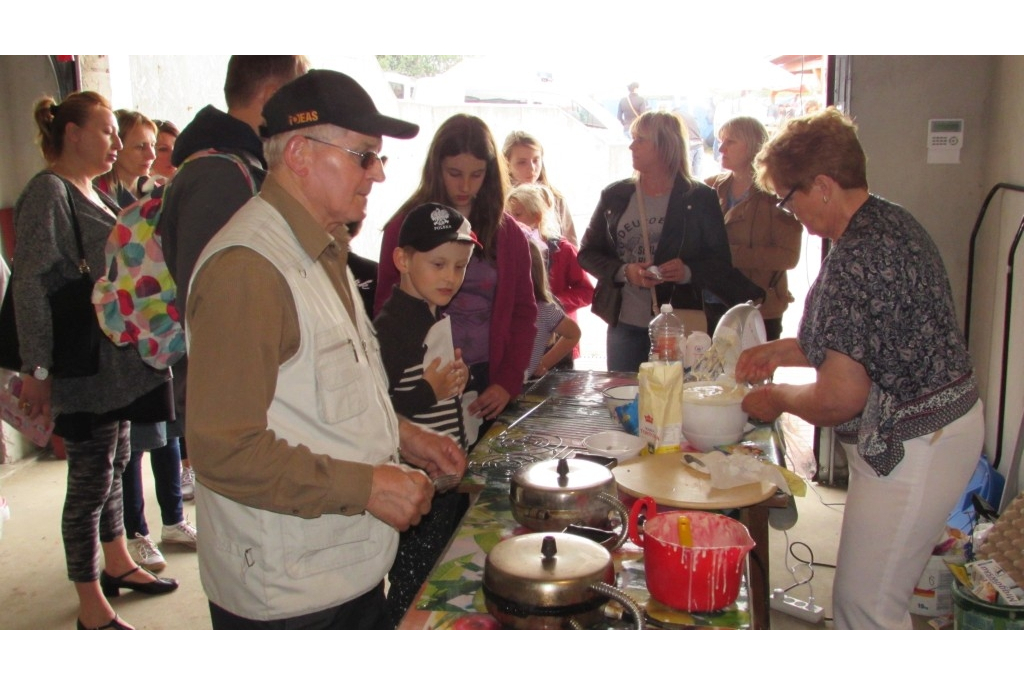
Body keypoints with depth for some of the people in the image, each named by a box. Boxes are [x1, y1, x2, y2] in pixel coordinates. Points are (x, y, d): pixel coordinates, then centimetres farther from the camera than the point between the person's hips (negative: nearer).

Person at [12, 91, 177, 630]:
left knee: (113, 465, 19)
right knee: (90, 480, -1)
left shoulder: (92, 193, 15)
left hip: (118, 360, 9)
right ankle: (92, 609, 11)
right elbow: (29, 286, -18)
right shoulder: (48, 191, -13)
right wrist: (37, 368, -21)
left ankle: (116, 564, 36)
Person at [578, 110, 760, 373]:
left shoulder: (700, 198, 1)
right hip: (624, 324, 3)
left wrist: (689, 272, -19)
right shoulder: (614, 196, 7)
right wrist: (624, 272, -10)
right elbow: (587, 253, 8)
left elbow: (721, 261, 2)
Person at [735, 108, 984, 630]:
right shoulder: (891, 222, 7)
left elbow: (840, 398, -24)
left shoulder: (854, 258, -25)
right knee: (862, 596, 21)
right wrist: (783, 350, 16)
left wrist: (776, 397, -5)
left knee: (866, 606, 3)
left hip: (913, 447, -10)